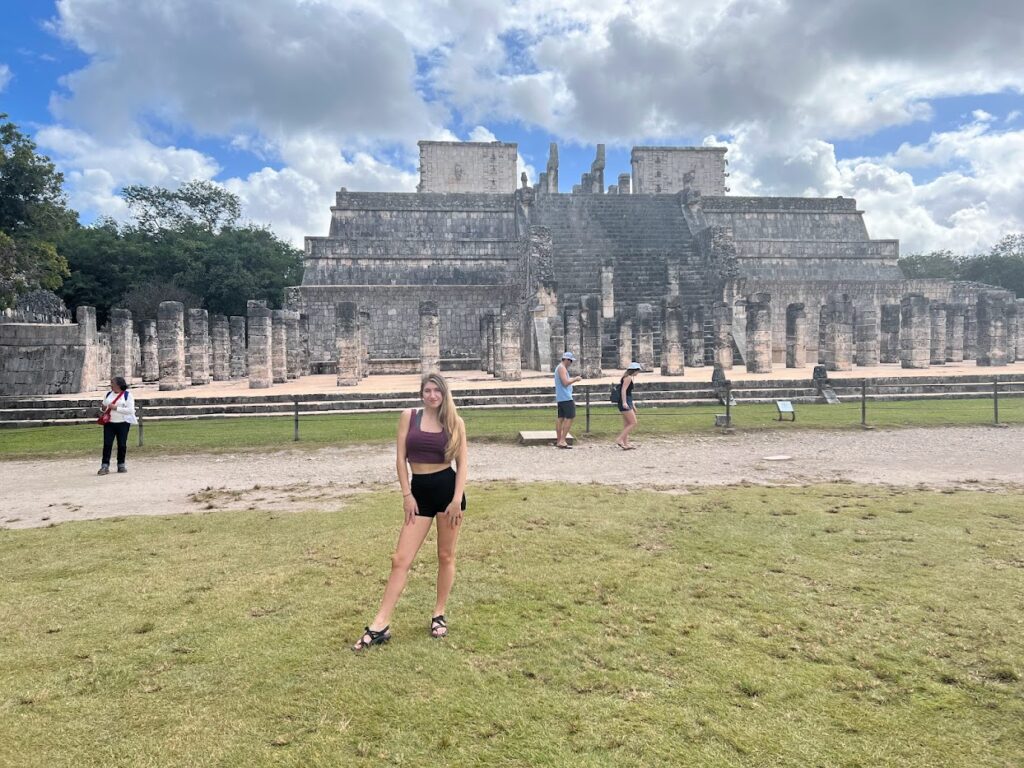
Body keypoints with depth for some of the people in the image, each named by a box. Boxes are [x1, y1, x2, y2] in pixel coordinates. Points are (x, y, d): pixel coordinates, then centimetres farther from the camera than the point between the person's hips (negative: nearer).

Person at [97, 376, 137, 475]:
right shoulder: (109, 394, 12)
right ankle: (105, 466, -1)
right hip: (109, 423, 4)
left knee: (122, 444, 4)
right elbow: (104, 406, 22)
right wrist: (103, 407, -2)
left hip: (123, 423, -4)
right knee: (107, 444, -3)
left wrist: (116, 408, -20)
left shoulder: (127, 395, -4)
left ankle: (121, 465, 16)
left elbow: (130, 410, -13)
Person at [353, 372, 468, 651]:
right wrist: (407, 495, -4)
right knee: (401, 559, -1)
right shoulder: (409, 417, 3)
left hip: (448, 488, 0)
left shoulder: (455, 422, 1)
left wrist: (457, 500, -8)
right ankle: (380, 625, 3)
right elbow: (401, 459, 2)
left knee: (446, 556, 9)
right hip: (419, 491, 1)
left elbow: (462, 463, 0)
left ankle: (439, 615, 25)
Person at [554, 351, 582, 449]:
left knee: (560, 418, 11)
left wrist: (573, 379, 15)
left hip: (560, 398, 11)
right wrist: (575, 379, -9)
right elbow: (565, 382, -21)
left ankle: (558, 440, 15)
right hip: (565, 397, -11)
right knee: (570, 418, -10)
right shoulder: (562, 368, -13)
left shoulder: (560, 368, 19)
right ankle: (562, 441, -14)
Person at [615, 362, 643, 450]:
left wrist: (632, 405, 32)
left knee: (627, 425, 11)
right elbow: (623, 390, -21)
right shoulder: (628, 377, -9)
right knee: (633, 423, -10)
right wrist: (624, 402, -30)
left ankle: (625, 444, 12)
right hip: (625, 404, -10)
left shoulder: (628, 378, 21)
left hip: (627, 403, 10)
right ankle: (619, 439, -11)